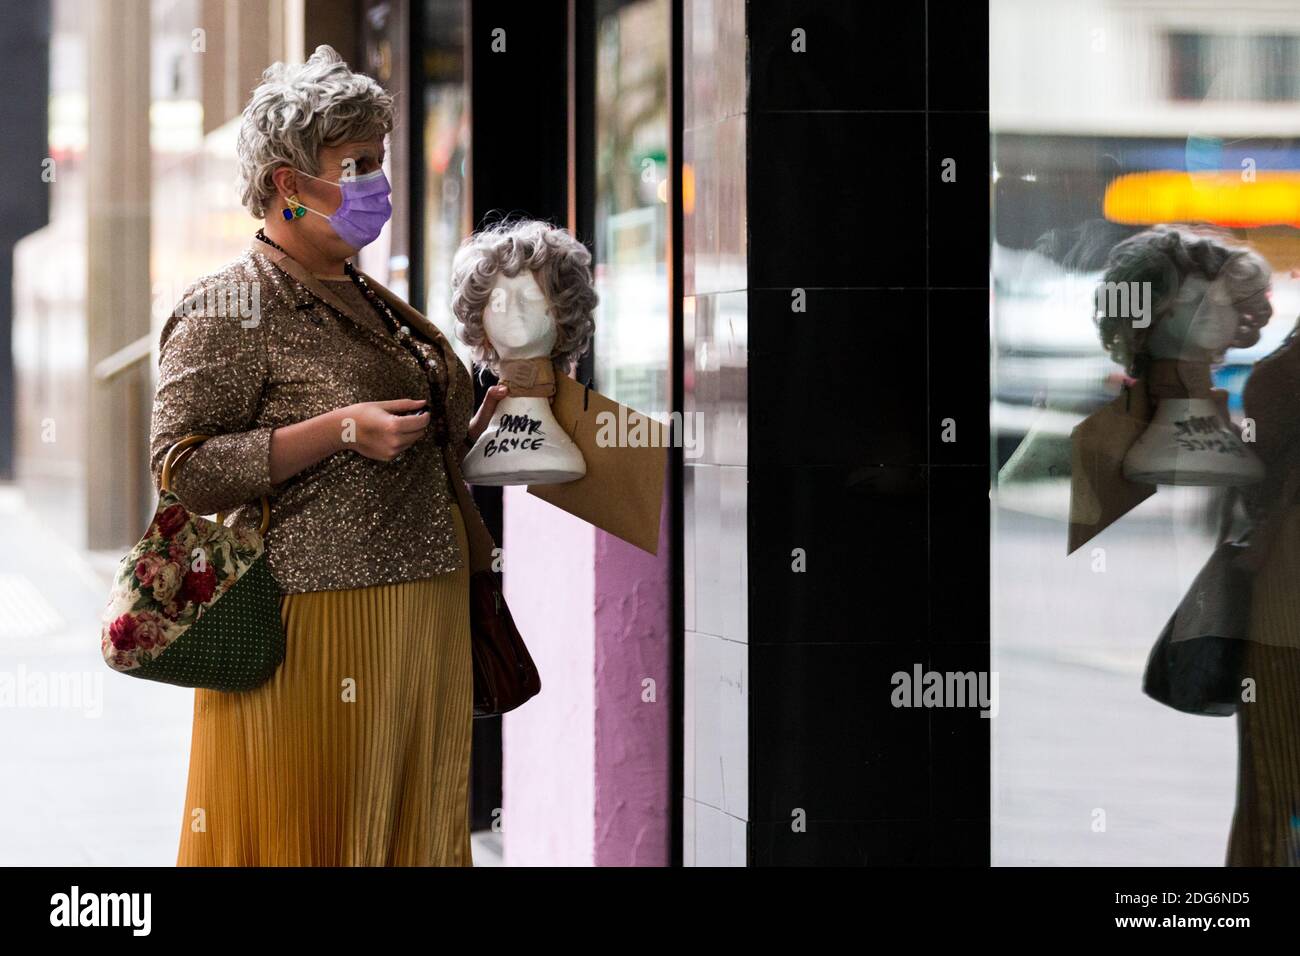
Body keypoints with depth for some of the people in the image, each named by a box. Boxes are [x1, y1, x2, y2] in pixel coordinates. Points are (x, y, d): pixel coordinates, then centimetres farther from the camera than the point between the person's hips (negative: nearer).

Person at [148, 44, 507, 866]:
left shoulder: (375, 304, 18)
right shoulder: (231, 308, -7)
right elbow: (183, 470, -17)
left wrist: (476, 429, 11)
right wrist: (340, 430, -21)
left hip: (421, 626, 8)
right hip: (314, 629, -8)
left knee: (407, 828, 10)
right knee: (303, 834, -5)